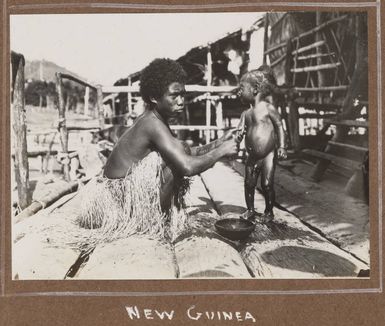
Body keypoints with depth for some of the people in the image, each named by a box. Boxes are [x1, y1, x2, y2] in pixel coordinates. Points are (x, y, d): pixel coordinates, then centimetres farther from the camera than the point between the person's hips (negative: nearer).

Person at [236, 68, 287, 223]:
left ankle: (268, 212, 14)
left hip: (268, 155, -5)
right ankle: (250, 210, 23)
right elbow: (240, 131, 4)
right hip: (252, 156, 6)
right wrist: (235, 140, -20)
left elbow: (279, 126, -7)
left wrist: (282, 147, -17)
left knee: (267, 184, -2)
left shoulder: (268, 108, -8)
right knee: (249, 183, 7)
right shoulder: (245, 113, 9)